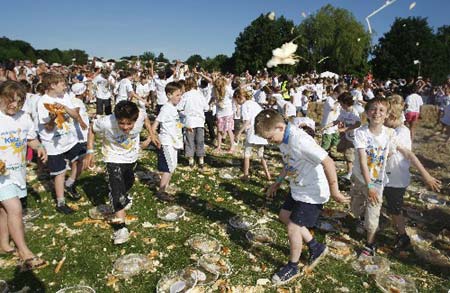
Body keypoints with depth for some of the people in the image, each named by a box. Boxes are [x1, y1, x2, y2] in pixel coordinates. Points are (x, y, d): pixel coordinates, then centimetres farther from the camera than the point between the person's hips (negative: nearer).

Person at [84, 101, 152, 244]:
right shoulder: (106, 122, -35)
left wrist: (150, 137, -5)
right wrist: (90, 151, -17)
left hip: (132, 156, 4)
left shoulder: (140, 115, -31)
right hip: (114, 158, -4)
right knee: (116, 190, -18)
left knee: (129, 181, 29)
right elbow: (92, 129, -13)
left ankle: (124, 197, 62)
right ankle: (120, 226, -9)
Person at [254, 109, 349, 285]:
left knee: (293, 228, -2)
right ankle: (316, 248, 35)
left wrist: (334, 191, -24)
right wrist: (277, 183, 19)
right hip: (298, 189, 10)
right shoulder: (283, 139, -3)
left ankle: (292, 268, 23)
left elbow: (328, 163, -32)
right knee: (285, 216, 19)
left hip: (313, 193, -10)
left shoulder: (299, 141, -32)